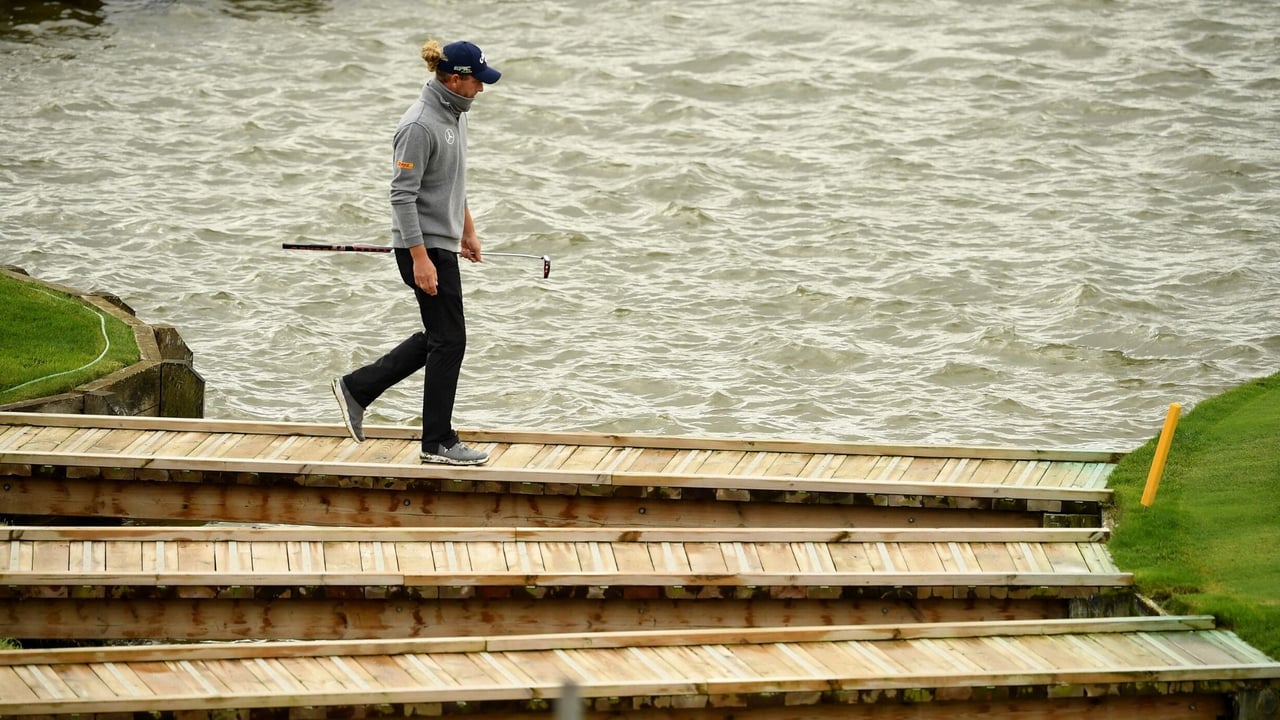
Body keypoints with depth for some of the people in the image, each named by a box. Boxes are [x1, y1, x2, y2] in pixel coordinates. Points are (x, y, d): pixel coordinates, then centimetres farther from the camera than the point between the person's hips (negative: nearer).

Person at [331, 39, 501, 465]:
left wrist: (467, 229, 27)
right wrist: (420, 259, -24)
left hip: (443, 241, 10)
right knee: (448, 340, -3)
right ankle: (439, 443, 6)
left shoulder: (454, 114, 8)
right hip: (425, 246, -10)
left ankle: (357, 389, 23)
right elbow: (403, 195, -22)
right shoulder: (420, 125, -21)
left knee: (440, 336, 16)